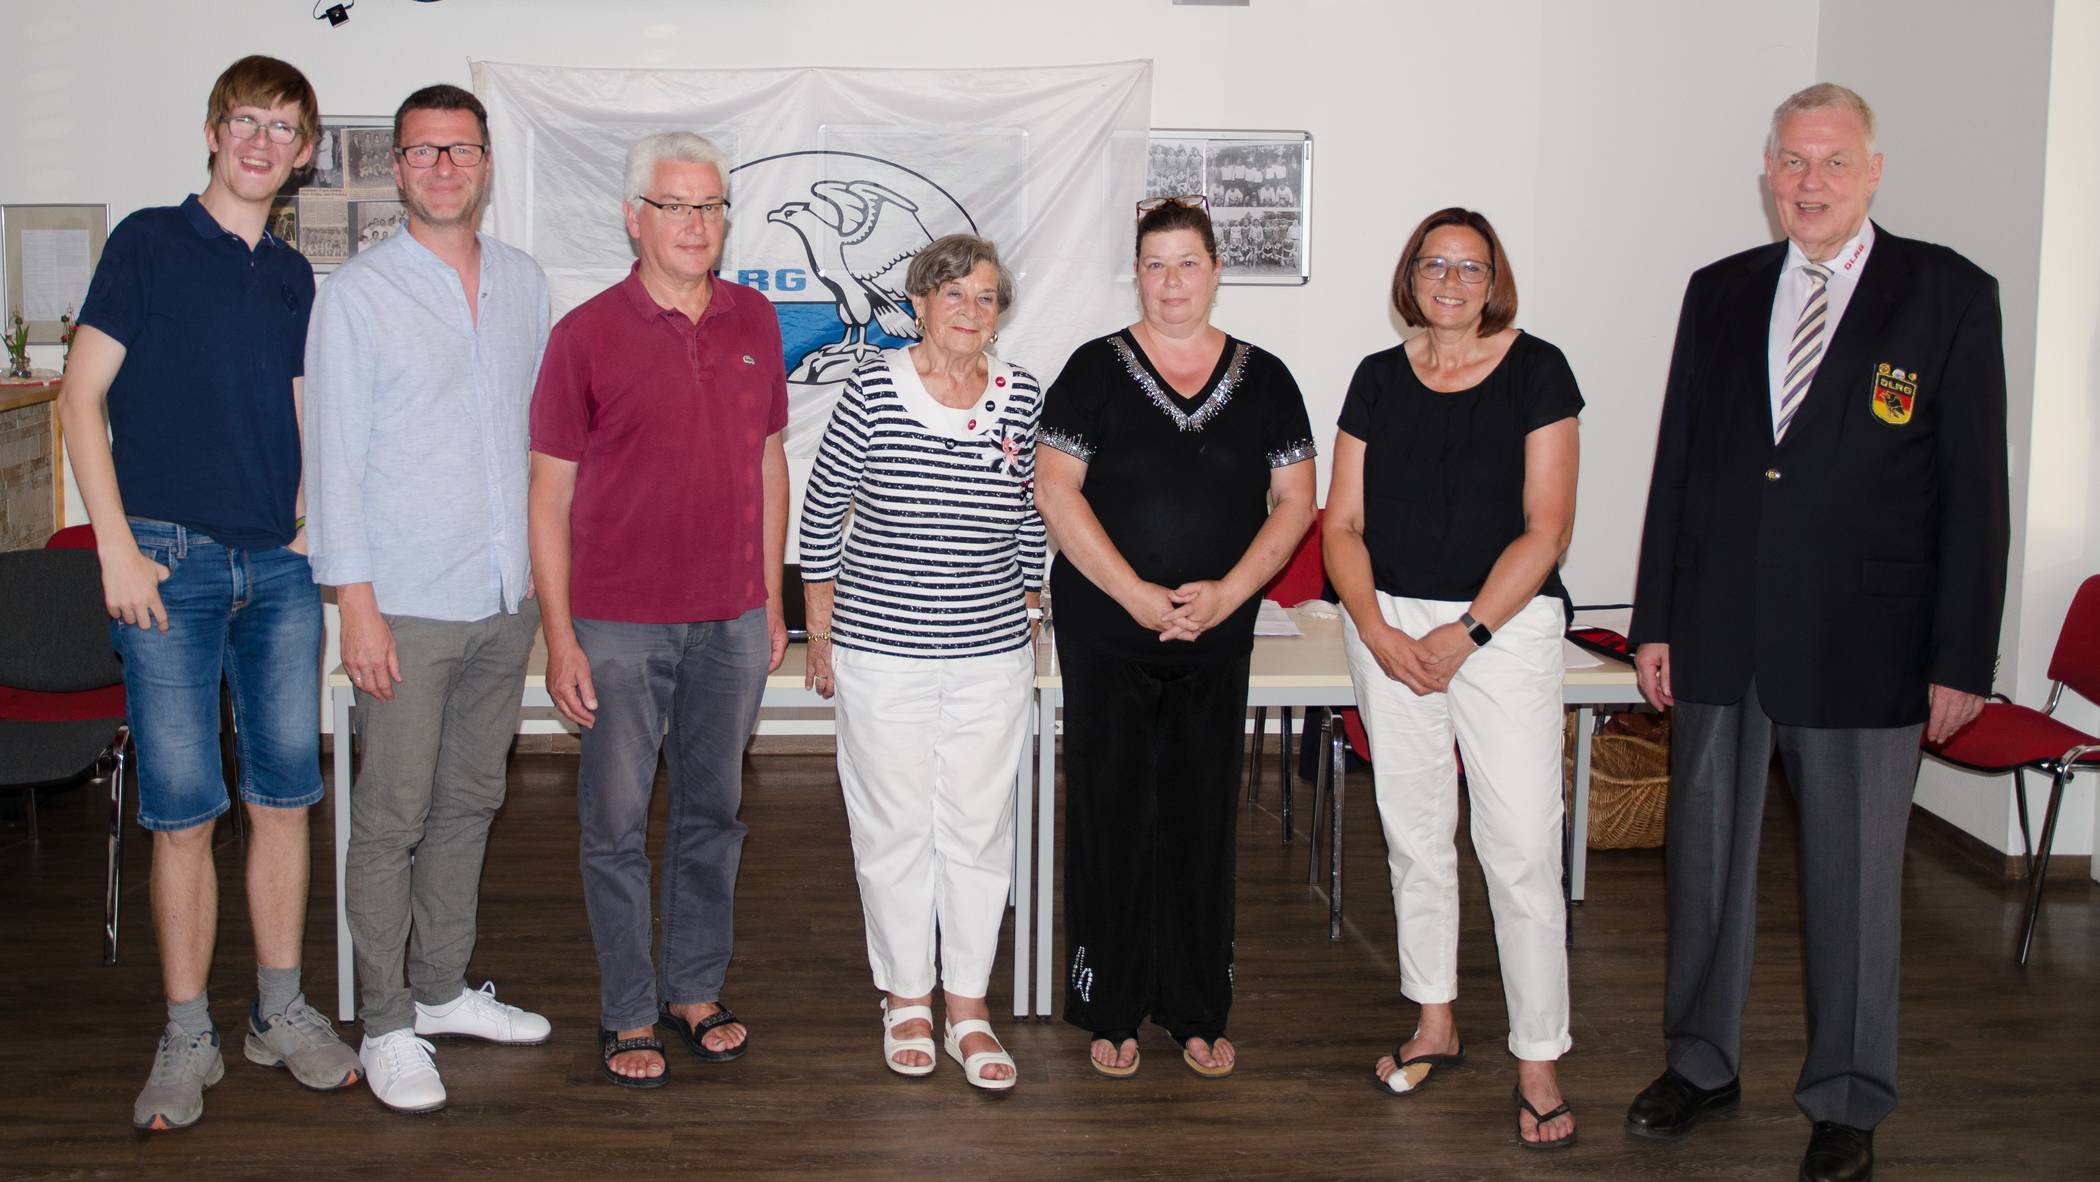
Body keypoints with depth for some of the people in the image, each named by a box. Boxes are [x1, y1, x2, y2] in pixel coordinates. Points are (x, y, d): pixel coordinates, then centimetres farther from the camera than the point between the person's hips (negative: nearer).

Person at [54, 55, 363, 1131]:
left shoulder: (294, 276, 14)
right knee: (181, 807, -1)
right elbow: (83, 399, -3)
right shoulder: (150, 243, 1)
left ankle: (281, 1012, 18)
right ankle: (187, 1036, 11)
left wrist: (307, 525, 9)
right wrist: (117, 546, -10)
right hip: (169, 559, -4)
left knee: (285, 792, 6)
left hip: (279, 567, 4)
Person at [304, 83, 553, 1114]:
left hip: (505, 601, 5)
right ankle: (386, 1026, 12)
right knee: (392, 817, 0)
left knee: (469, 801, 15)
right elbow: (335, 455, -8)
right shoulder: (358, 293, -6)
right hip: (407, 604, -5)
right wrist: (356, 602, -13)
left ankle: (443, 989, 29)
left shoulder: (523, 282, 9)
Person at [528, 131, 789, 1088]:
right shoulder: (587, 334, -6)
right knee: (617, 823, 5)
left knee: (713, 810, 13)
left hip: (731, 622, 4)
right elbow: (551, 490, -5)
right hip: (619, 624, -3)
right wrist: (559, 636, -9)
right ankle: (629, 1013, 19)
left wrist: (771, 598, 10)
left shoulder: (754, 322, 6)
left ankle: (697, 990, 28)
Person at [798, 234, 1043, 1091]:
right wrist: (820, 633, 2)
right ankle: (907, 999, 23)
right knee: (894, 826, 7)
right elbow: (822, 511, 0)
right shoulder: (874, 387, -6)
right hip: (882, 652, -2)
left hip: (991, 653, 2)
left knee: (979, 827, 7)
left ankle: (969, 1008, 20)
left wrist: (1027, 619, 13)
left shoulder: (1021, 397, 2)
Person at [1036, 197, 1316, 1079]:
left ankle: (1198, 1009, 21)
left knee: (1202, 816, 8)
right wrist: (1138, 595, -13)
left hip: (1216, 640, 2)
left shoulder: (1264, 378, 6)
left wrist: (1227, 591, -10)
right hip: (1106, 635, -2)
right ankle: (1109, 1008, 16)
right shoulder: (1096, 369, -1)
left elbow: (1294, 499, 4)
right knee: (1110, 813, 3)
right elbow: (1054, 490, -7)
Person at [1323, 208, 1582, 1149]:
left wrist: (1464, 634, -13)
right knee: (1415, 833, 12)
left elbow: (1546, 526, -7)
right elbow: (1343, 523, 7)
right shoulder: (1379, 378, 8)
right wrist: (1375, 631, -7)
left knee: (1521, 848, -6)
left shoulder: (1536, 370, -2)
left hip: (1504, 625, -4)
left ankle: (1538, 1065, 5)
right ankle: (1434, 1024, 28)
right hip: (1388, 626, 4)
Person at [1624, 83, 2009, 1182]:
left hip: (1860, 642, -3)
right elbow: (1677, 461, 10)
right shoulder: (1719, 293, 8)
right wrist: (1655, 620, 6)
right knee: (1706, 857, 14)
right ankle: (1702, 1064, 32)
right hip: (1718, 637, 4)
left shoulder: (1949, 295, -2)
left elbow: (1973, 488, -4)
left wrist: (1961, 659, -8)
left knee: (1853, 876, 7)